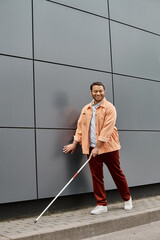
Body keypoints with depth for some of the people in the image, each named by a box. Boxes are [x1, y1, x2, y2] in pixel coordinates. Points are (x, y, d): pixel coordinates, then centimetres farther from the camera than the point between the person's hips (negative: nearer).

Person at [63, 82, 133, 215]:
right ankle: (102, 204, 16)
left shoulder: (109, 108, -7)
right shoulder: (86, 109, 12)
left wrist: (98, 147, -18)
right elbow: (81, 126, 14)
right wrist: (75, 143, 5)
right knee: (96, 177, 4)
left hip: (108, 147, -4)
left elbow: (107, 129, -14)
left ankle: (127, 199, 26)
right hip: (92, 148, 5)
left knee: (117, 174, 6)